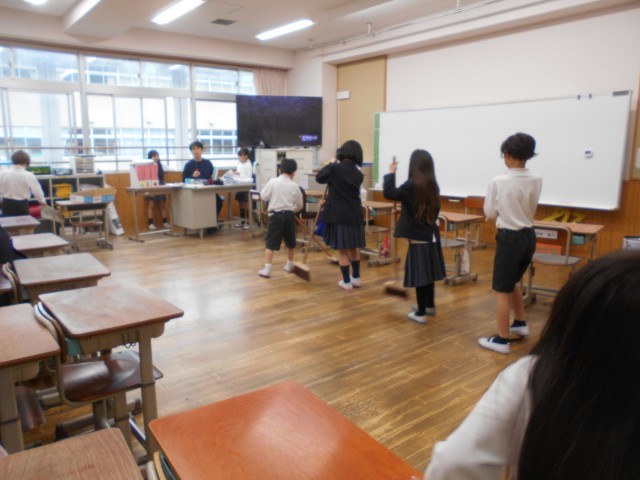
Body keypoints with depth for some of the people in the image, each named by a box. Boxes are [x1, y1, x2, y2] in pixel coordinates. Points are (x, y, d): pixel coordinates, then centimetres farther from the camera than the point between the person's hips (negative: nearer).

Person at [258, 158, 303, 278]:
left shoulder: (273, 182, -6)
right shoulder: (294, 185, -1)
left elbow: (263, 197, -2)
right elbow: (300, 205, 6)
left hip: (276, 215, -2)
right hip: (289, 215, 2)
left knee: (271, 243, 0)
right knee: (290, 242, 18)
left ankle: (266, 269, -3)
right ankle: (289, 266, 31)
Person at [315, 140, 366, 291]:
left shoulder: (335, 168, -13)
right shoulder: (358, 173, 3)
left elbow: (319, 177, 4)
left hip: (338, 215, -5)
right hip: (355, 214, 5)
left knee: (342, 250, 4)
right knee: (353, 247, 19)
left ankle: (347, 282, 11)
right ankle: (356, 278, 30)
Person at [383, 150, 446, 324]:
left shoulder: (412, 184, -17)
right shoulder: (432, 185, 6)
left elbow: (389, 193, -15)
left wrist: (391, 173, -6)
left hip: (418, 237, -7)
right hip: (431, 235, 7)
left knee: (419, 274, 0)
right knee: (428, 271, 19)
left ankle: (421, 313, 8)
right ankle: (430, 306, 33)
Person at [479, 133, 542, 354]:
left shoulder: (498, 181, -15)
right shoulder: (536, 180, -2)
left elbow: (489, 213, -7)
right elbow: (531, 210, 8)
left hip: (509, 237, -6)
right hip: (529, 236, 6)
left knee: (502, 290, 3)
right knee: (512, 281, 27)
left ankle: (501, 340, 9)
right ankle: (520, 323, 42)